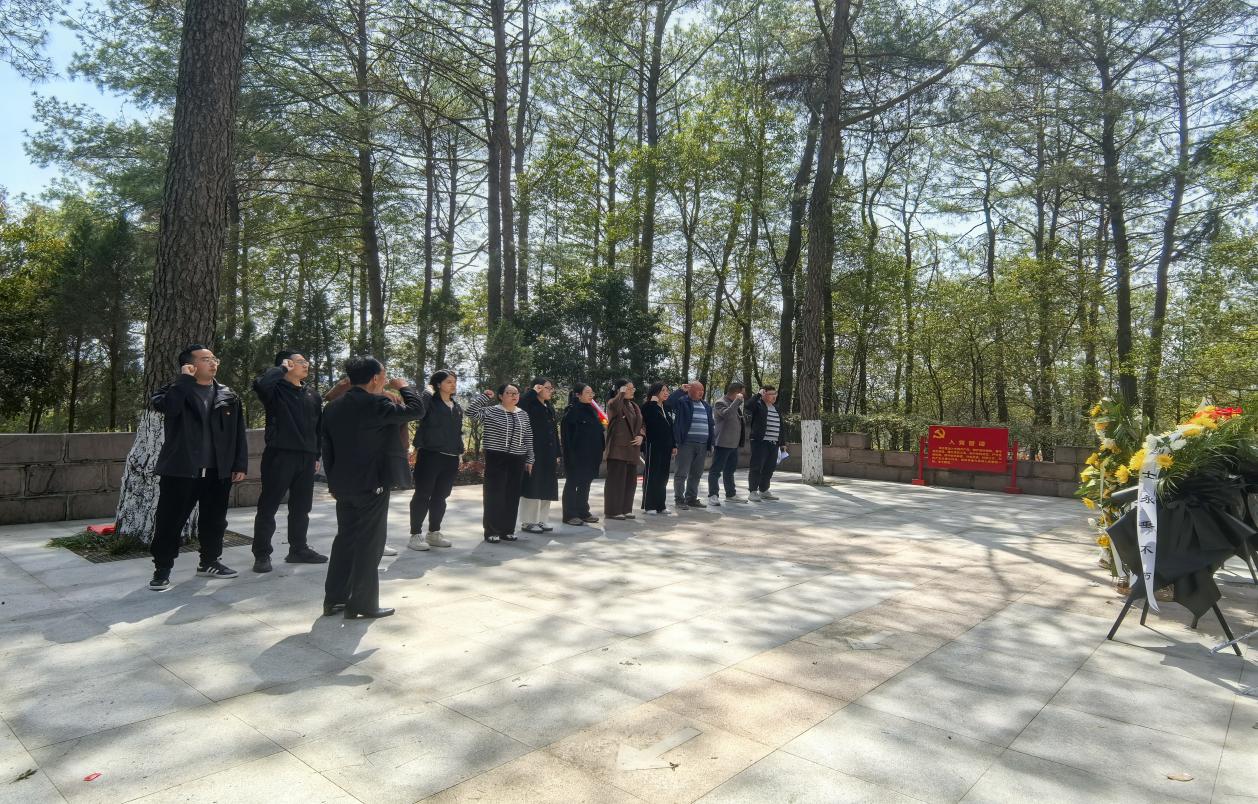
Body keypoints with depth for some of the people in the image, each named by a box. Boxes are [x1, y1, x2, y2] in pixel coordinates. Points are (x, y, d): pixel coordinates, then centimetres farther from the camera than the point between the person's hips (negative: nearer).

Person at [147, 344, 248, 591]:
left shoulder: (228, 396, 10)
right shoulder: (176, 391, -1)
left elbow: (239, 433, 9)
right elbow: (164, 406, -25)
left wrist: (240, 465, 3)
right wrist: (185, 379, -16)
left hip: (218, 471, 4)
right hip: (180, 470, -4)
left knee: (214, 520, 13)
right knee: (170, 521, 1)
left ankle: (209, 562, 28)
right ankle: (162, 569, 13)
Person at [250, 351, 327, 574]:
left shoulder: (312, 395, 14)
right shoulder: (276, 390, -4)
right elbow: (260, 384, -29)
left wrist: (317, 455, 14)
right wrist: (281, 369, -12)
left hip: (306, 458, 6)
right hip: (280, 455, -6)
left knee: (301, 507, 13)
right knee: (268, 506, 1)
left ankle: (298, 549, 25)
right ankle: (262, 554, 9)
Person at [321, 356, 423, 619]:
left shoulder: (333, 407, 8)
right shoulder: (377, 404, -16)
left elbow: (327, 447, 12)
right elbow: (416, 410, -13)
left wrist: (333, 481, 18)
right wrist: (403, 387, 3)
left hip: (343, 484, 7)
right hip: (371, 484, -7)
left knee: (345, 538, 16)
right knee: (369, 543, 1)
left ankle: (334, 599, 21)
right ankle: (362, 604, 5)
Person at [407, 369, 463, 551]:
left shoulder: (458, 407, 15)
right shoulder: (430, 401, -4)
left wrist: (460, 453, 17)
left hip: (451, 458, 6)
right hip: (430, 455, -6)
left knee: (440, 497, 12)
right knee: (422, 495, 0)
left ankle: (433, 533, 22)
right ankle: (416, 535, 7)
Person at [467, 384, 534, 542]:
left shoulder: (523, 415, 12)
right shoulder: (490, 412, -1)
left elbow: (528, 438, 14)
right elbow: (471, 411, -15)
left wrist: (529, 459, 11)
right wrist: (484, 396, -11)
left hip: (517, 460, 4)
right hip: (496, 458, -4)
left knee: (513, 496, 7)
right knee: (494, 495, -3)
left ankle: (508, 529, 18)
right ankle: (492, 531, 5)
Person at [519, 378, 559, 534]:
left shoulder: (550, 407, 16)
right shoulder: (530, 406, -7)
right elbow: (519, 405, -31)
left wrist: (557, 454, 14)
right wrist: (533, 391, -21)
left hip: (548, 453, 8)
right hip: (534, 452, -8)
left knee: (546, 487, 10)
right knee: (532, 487, -3)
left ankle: (540, 520, 19)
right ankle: (527, 522, 5)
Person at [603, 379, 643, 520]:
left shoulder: (635, 406, 17)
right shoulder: (613, 403, -6)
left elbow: (641, 424, 20)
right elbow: (614, 407, -31)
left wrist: (641, 436, 0)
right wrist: (621, 393, -19)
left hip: (632, 448, 8)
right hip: (618, 448, -8)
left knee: (630, 479, 10)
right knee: (616, 479, -5)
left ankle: (626, 509, 20)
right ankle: (613, 510, 1)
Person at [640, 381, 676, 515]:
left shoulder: (667, 409, 15)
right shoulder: (648, 407, -6)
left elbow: (671, 428, 17)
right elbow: (650, 422, -25)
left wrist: (674, 445, 13)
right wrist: (653, 402, -20)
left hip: (666, 447, 7)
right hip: (653, 446, -7)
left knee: (663, 477, 10)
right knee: (651, 476, -2)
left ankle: (660, 505, 17)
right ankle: (649, 505, 5)